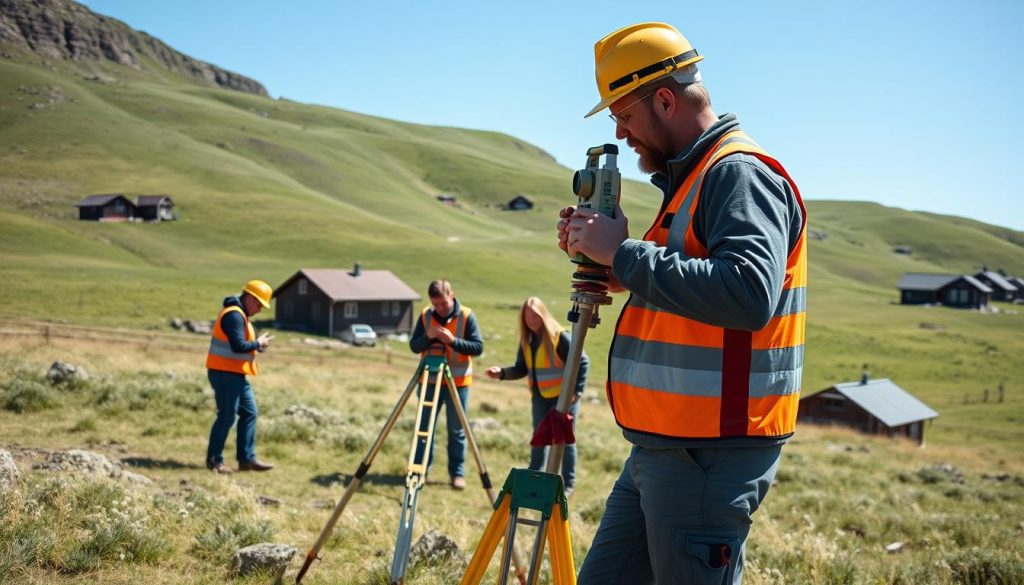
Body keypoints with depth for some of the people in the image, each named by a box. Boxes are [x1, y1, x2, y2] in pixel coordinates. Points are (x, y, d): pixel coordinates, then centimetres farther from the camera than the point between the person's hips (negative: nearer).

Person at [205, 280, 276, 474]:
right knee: (226, 417, -5)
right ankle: (214, 460, 6)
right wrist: (258, 343, -11)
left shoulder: (240, 314, 16)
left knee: (249, 413, 11)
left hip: (235, 374, 11)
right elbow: (238, 345, -26)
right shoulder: (234, 315, -18)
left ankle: (247, 459, 14)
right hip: (225, 373, -11)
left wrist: (257, 343, 1)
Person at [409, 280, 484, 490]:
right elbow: (414, 345, 2)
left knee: (456, 430, 3)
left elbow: (478, 347, -12)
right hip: (430, 380, 3)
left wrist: (453, 340, -24)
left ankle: (457, 473, 10)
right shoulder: (425, 315, 1)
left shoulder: (466, 316, -8)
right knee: (424, 427, 6)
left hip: (458, 381, -3)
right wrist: (428, 337, -18)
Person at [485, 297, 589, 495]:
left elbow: (582, 361, -15)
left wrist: (577, 390, -21)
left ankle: (568, 483, 12)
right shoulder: (526, 340, 4)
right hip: (540, 396, 6)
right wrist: (502, 373, -13)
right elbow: (521, 369, 5)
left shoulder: (559, 337, -16)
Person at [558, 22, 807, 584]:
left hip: (712, 457, -10)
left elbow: (749, 295, -29)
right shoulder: (688, 179, 18)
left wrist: (623, 253, -22)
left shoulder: (741, 174, -14)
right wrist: (606, 257, 9)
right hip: (660, 448, 10)